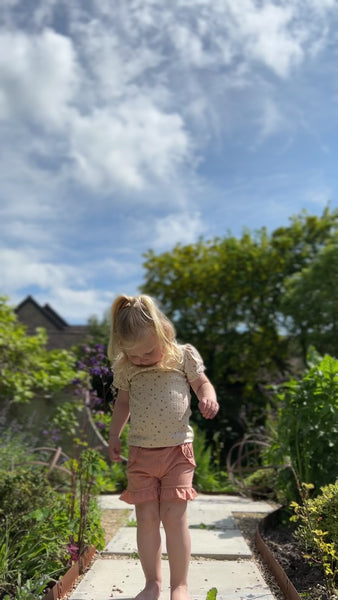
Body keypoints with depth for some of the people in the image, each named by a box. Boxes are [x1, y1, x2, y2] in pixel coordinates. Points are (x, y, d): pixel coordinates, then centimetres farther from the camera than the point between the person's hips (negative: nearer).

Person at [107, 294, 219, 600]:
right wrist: (114, 436, 16)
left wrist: (209, 397, -16)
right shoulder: (124, 367, 0)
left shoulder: (184, 355, -7)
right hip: (140, 452, 2)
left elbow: (202, 383, 5)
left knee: (174, 517, -3)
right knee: (146, 518, 6)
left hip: (177, 449, -2)